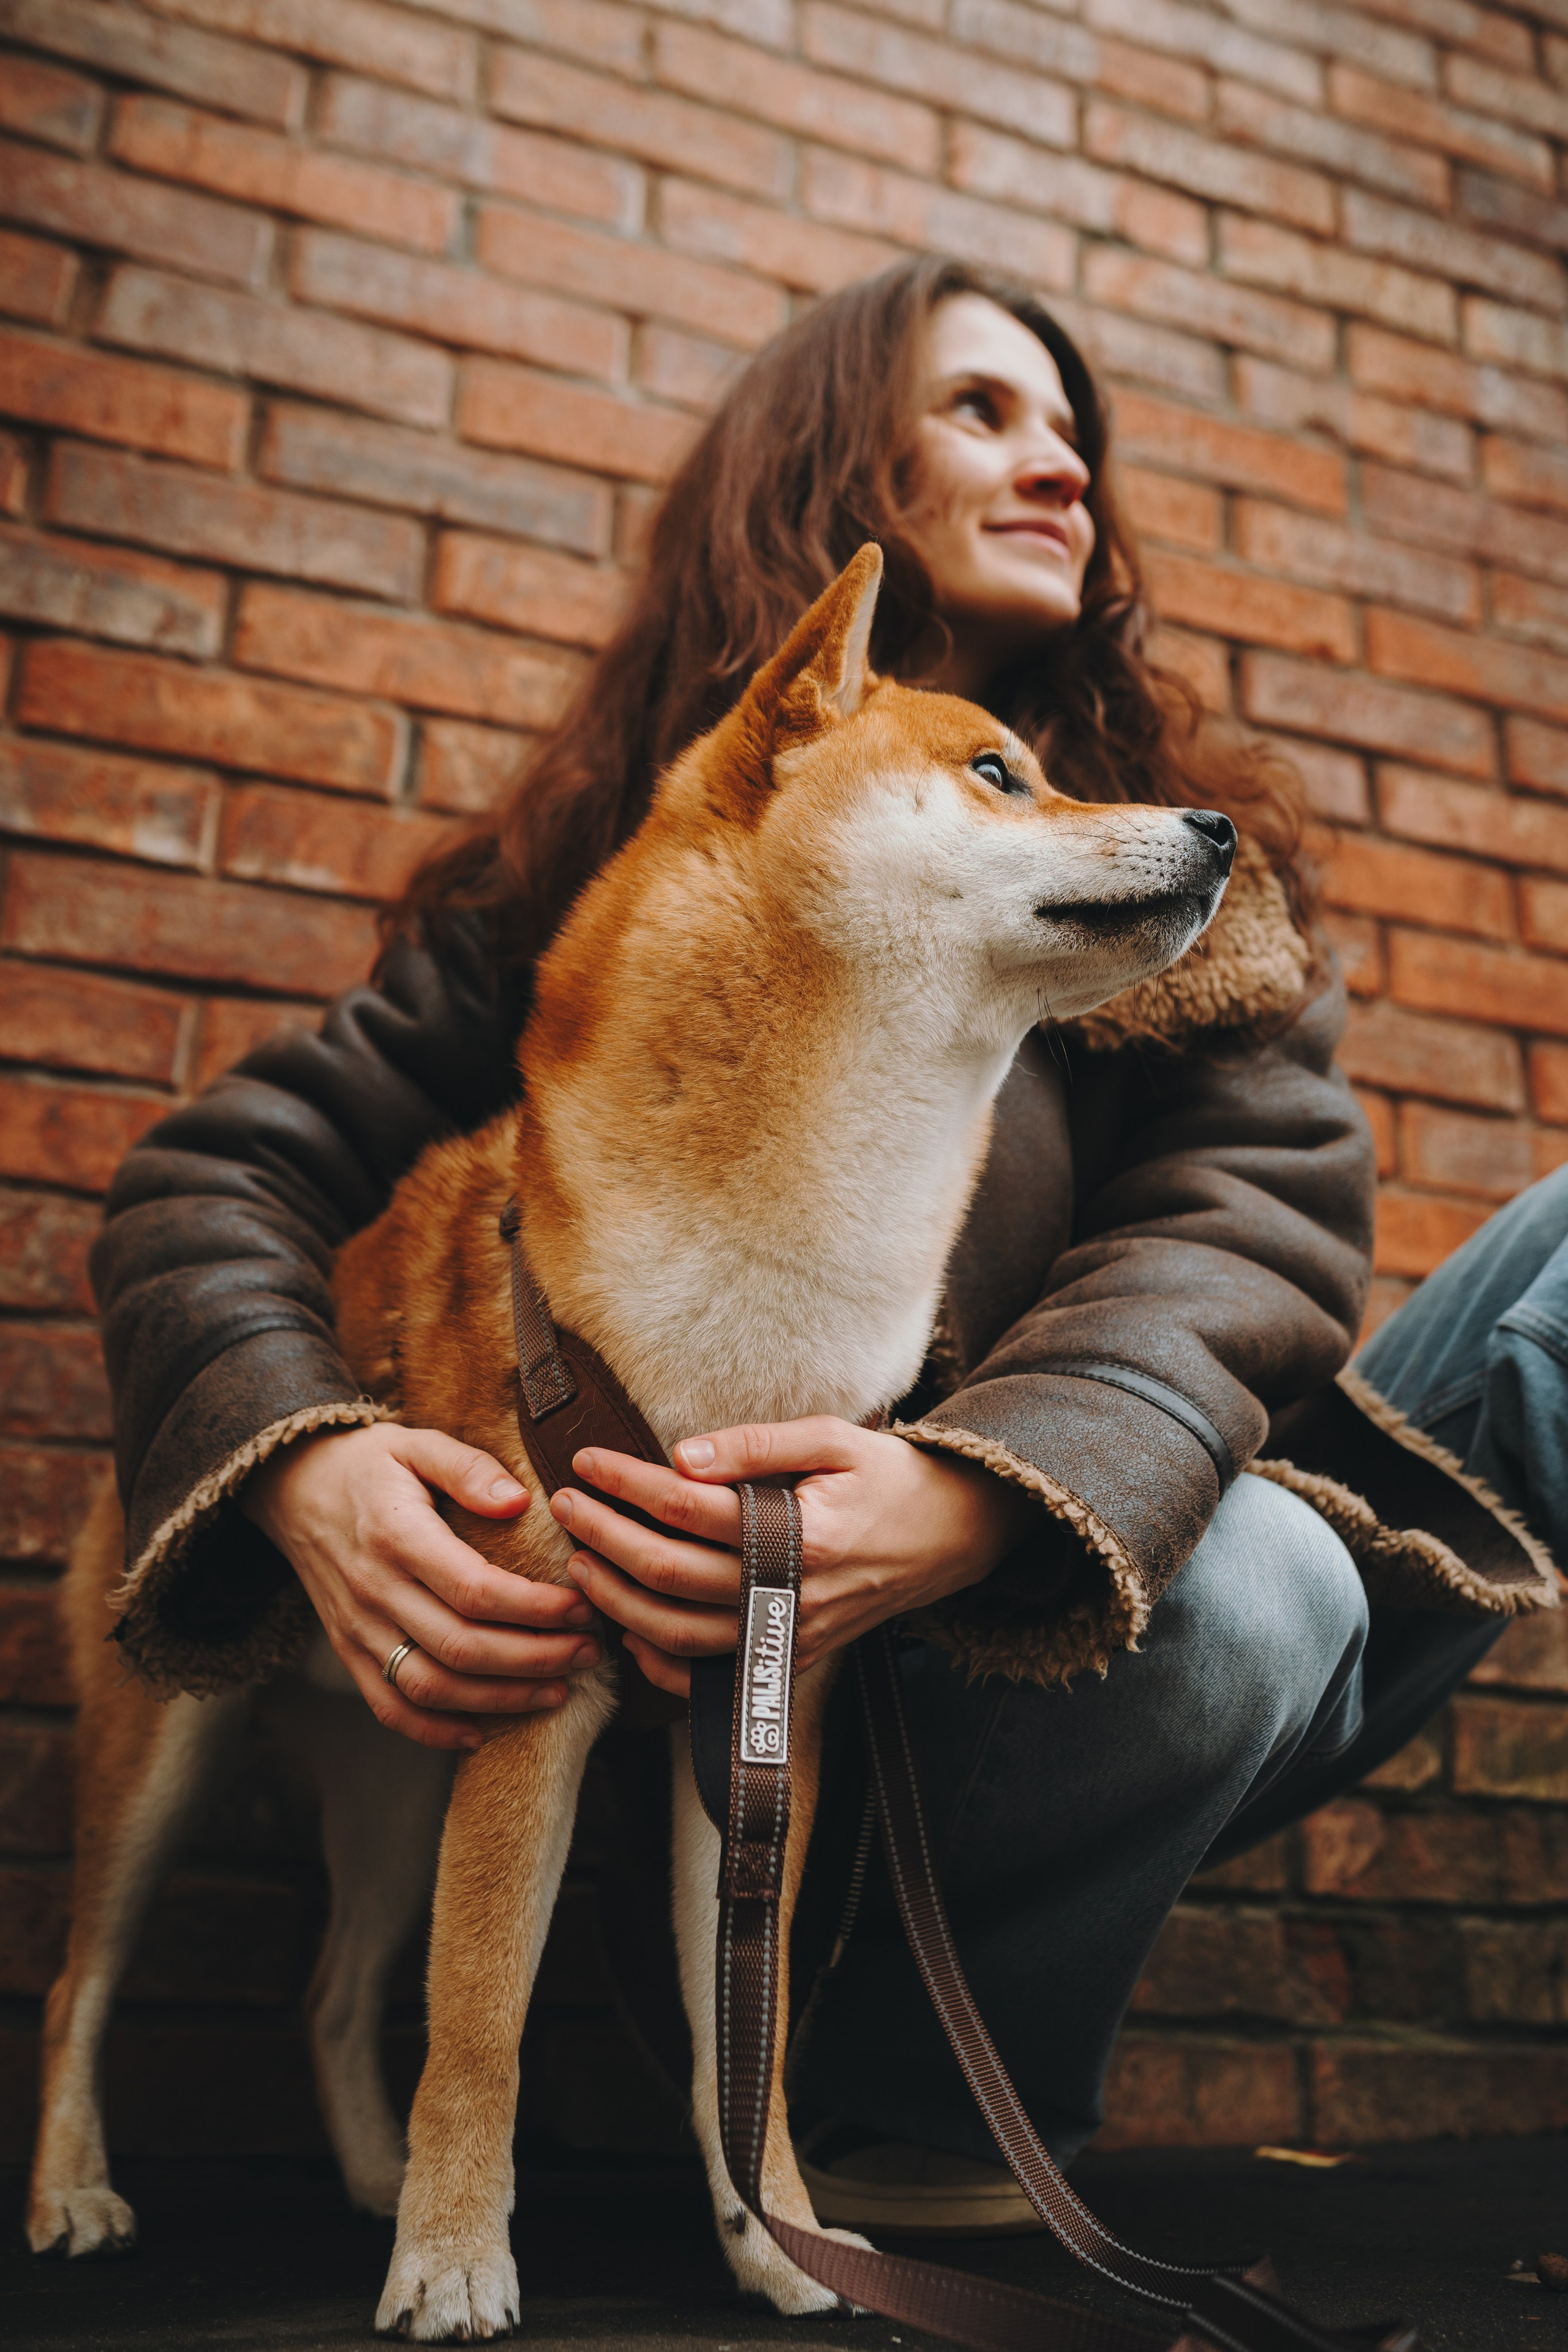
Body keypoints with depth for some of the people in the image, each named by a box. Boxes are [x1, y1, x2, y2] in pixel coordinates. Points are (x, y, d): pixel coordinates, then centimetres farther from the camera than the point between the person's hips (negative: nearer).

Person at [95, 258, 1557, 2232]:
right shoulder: (600, 864, -1)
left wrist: (972, 1499, -35)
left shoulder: (1189, 840, 1)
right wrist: (306, 1471, -27)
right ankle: (903, 2137, -1)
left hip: (1054, 1632, 3)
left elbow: (1262, 1214, -14)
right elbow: (221, 1178, -4)